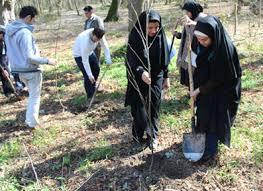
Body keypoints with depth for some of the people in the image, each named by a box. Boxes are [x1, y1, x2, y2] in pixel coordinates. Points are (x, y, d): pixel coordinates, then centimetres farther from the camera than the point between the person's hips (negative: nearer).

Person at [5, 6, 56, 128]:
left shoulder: (9, 30, 4)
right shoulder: (25, 32, -24)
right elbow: (29, 57, -26)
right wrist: (47, 61, -16)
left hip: (19, 69, 8)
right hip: (31, 70, -8)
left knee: (32, 94, 25)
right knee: (35, 97, 8)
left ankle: (29, 119, 32)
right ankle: (32, 122, 14)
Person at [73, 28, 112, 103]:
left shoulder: (98, 35, -25)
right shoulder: (85, 41, -41)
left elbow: (105, 46, -9)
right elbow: (85, 60, -36)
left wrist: (108, 59, -19)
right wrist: (90, 75, -34)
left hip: (89, 52, 8)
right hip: (80, 55, -8)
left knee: (96, 69, 19)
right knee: (87, 76, -14)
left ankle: (93, 88, 42)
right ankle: (90, 97, 1)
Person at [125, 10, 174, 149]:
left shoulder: (160, 36, -6)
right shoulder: (135, 37, -17)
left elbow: (164, 58, 3)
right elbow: (131, 60, -22)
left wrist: (166, 77, 7)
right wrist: (141, 72, -40)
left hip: (156, 77, 3)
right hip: (139, 79, -2)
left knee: (154, 107, 7)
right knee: (139, 107, 4)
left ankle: (153, 135, 22)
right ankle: (138, 135, 23)